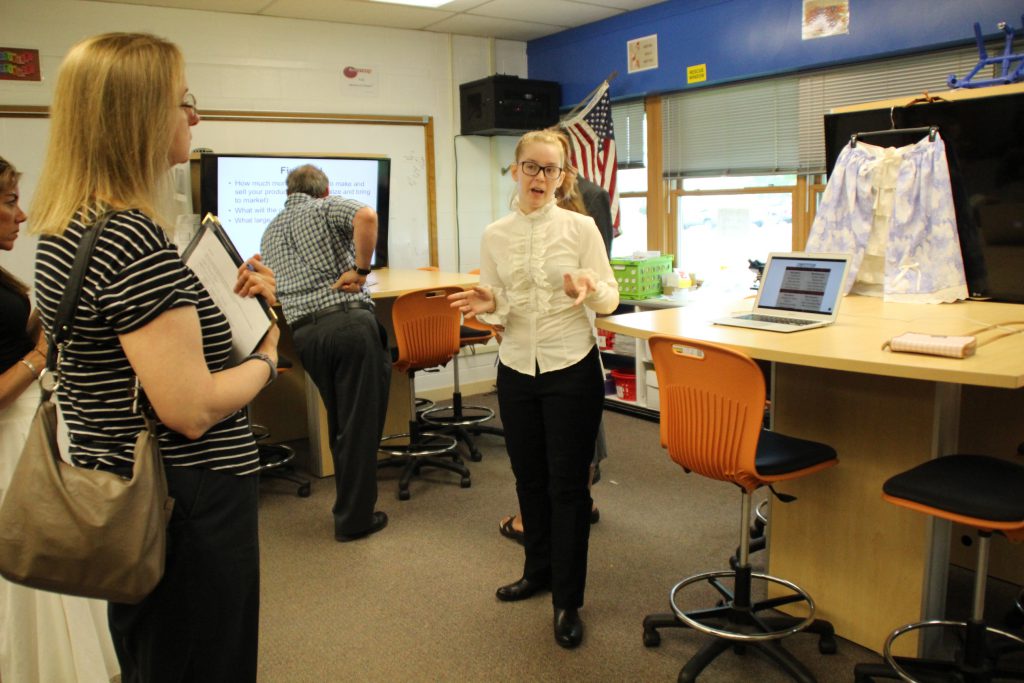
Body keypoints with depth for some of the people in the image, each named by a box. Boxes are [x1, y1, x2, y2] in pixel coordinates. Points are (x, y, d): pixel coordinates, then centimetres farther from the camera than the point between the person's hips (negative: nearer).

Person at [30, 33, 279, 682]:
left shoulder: (66, 228, 6)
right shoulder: (134, 238, -25)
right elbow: (191, 410, -27)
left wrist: (227, 300, 6)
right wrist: (266, 356, -10)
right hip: (189, 504, -10)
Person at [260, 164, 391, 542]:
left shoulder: (270, 231, 23)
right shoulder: (328, 208, 5)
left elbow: (271, 290, 27)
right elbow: (367, 215, -18)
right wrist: (360, 270, -12)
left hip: (303, 333, 6)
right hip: (349, 322, -6)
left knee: (339, 423, 20)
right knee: (360, 423, 2)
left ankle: (349, 504, 29)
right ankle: (354, 518, 8)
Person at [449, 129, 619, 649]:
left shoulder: (581, 227, -4)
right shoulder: (494, 236, 4)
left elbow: (610, 298, -2)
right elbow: (498, 308, 6)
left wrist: (589, 288, -24)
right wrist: (487, 307, -17)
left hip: (572, 370, -3)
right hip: (517, 369, 4)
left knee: (568, 484, 3)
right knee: (529, 479, 17)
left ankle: (568, 601, 16)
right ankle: (539, 571, 38)